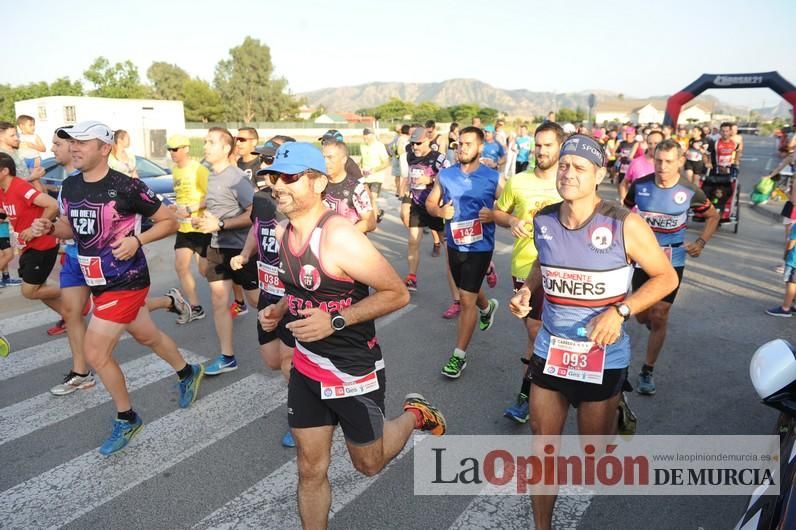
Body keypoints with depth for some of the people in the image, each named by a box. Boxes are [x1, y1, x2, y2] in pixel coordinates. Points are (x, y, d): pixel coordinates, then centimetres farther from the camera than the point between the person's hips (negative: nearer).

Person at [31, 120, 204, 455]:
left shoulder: (126, 187, -18)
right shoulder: (70, 186, 3)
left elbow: (170, 221, -11)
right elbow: (71, 226, 18)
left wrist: (137, 240, -24)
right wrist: (49, 228, -3)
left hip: (125, 282, -7)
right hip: (98, 282, 8)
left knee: (95, 353, -5)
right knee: (146, 336, 22)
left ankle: (126, 419, 17)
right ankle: (188, 373, 46)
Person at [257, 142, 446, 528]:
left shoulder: (339, 236, -25)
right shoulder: (286, 232, 0)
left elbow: (397, 293, -22)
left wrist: (335, 321, -28)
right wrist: (280, 310, -1)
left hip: (353, 373, -6)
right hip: (306, 369, 6)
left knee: (368, 464, 16)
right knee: (310, 469, 14)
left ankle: (415, 414, 41)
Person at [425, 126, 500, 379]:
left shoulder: (493, 177, -9)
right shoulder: (445, 175, -1)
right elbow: (430, 202, 9)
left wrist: (494, 215, -23)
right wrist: (440, 211, -12)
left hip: (479, 246, -5)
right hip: (454, 244, 5)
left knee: (466, 299, -6)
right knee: (468, 292, 25)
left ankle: (459, 355, 6)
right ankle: (487, 307, 61)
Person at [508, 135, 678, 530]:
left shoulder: (624, 225, -15)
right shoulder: (543, 220, -3)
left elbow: (666, 277, -6)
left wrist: (620, 311, -20)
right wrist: (525, 290, -4)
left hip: (603, 356, -3)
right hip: (550, 350, 3)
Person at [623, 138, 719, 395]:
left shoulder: (690, 191, -11)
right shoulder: (639, 186, -9)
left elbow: (713, 216, 7)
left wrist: (701, 242, -7)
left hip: (671, 262, -1)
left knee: (658, 318, 0)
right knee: (642, 315, 10)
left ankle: (647, 372, 16)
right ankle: (655, 316, 50)